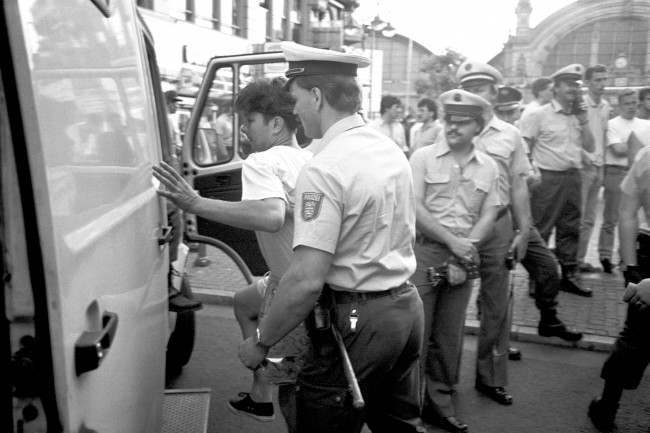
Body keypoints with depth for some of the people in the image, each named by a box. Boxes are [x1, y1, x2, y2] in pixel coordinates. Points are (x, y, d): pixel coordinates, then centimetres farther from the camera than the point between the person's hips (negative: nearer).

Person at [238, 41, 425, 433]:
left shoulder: (324, 170, -20)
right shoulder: (392, 149, 7)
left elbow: (307, 280, -26)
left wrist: (260, 342, -14)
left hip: (353, 323, -9)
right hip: (407, 307, 9)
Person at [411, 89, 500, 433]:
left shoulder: (488, 167, 8)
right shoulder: (423, 157, -2)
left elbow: (488, 216, 3)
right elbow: (415, 208, -9)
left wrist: (464, 255, -9)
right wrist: (452, 241, -13)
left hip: (464, 257, 3)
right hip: (424, 253, -3)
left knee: (449, 336, 11)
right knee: (416, 332, -1)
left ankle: (439, 404, 25)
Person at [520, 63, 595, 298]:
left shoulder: (578, 116, 15)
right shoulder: (539, 115, -5)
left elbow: (590, 146, 12)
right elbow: (523, 149, -7)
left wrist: (583, 119, 3)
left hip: (572, 177, 6)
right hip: (548, 178, -6)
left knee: (570, 229, 11)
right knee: (540, 230, -2)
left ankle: (569, 276, 21)